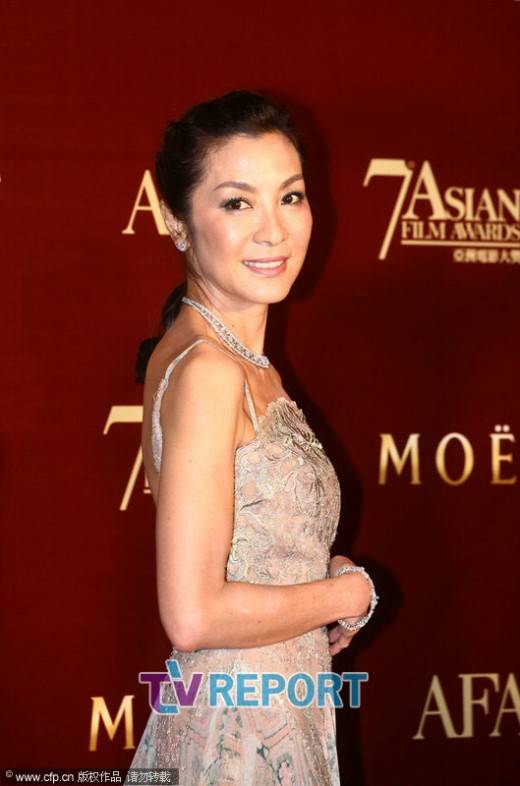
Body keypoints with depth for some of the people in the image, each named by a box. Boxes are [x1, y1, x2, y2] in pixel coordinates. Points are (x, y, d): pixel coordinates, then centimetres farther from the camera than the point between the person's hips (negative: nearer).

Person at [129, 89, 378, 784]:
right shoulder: (205, 371, -21)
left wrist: (324, 581, 1)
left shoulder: (245, 363, 7)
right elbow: (193, 617, -25)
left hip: (283, 719, 8)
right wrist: (349, 593, -12)